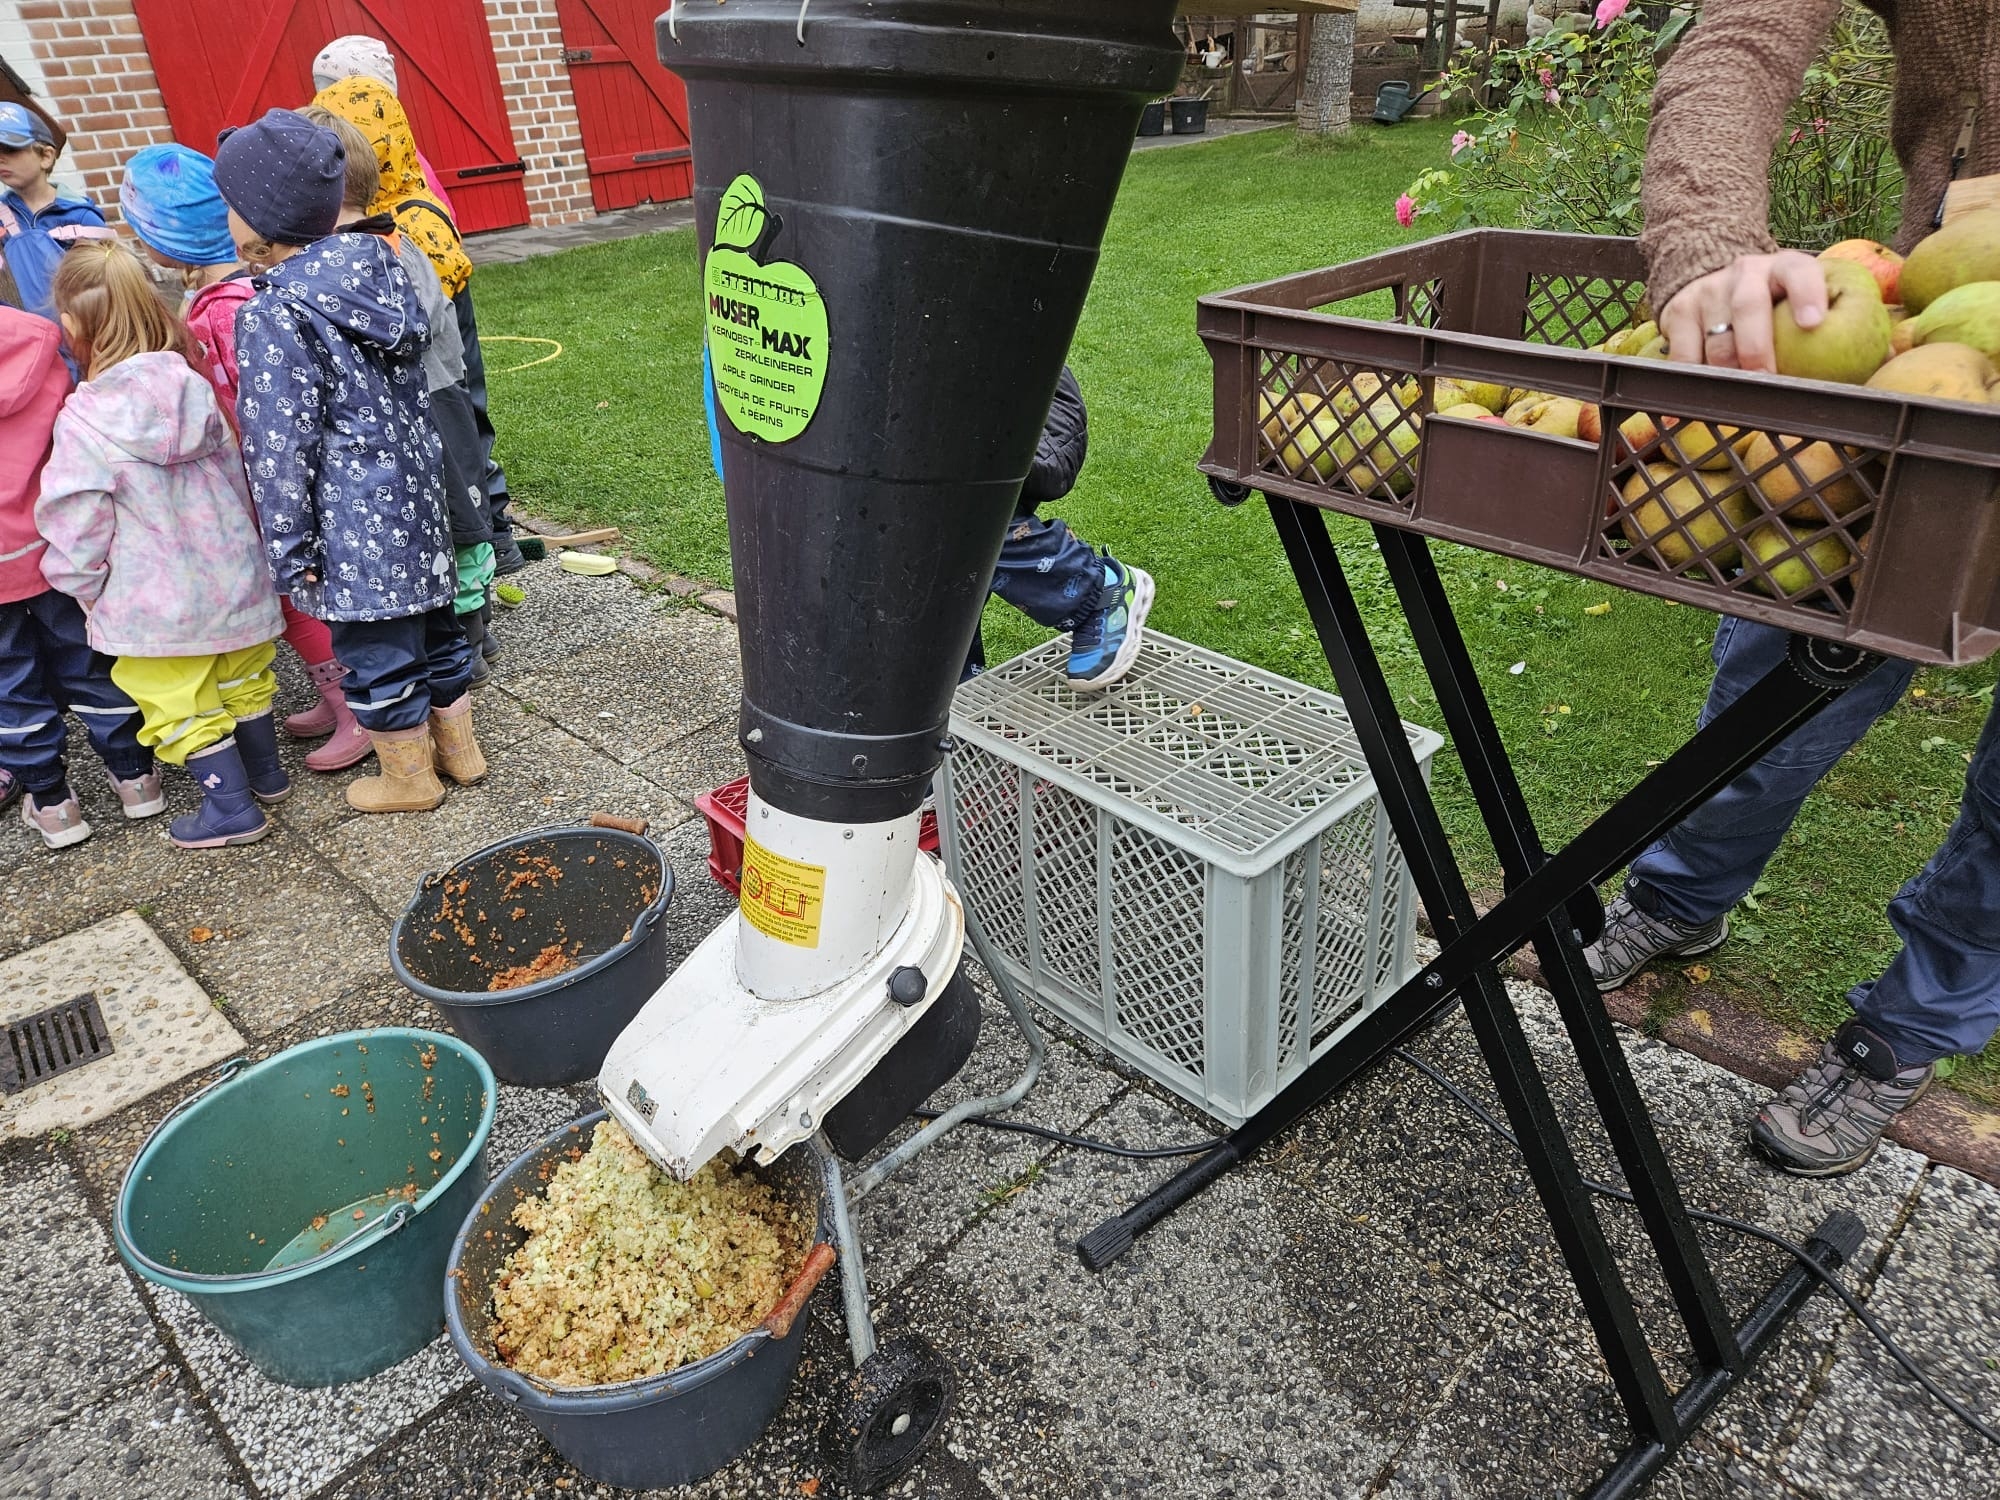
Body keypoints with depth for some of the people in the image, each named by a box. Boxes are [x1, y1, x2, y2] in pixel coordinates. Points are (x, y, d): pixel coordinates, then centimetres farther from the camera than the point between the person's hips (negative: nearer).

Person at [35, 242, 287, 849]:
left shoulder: (82, 423, -20)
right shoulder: (193, 388, -7)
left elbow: (77, 527, -14)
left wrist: (84, 588, 3)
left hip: (155, 601, -5)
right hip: (229, 577, 6)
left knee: (180, 702, 10)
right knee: (240, 677, 24)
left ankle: (232, 806, 16)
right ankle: (265, 770, 39)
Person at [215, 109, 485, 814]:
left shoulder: (272, 317, -19)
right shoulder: (380, 267, 2)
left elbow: (281, 448, -17)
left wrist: (287, 548, -10)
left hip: (353, 517, -7)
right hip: (417, 491, 8)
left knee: (377, 652, 8)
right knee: (432, 622, 20)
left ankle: (408, 777, 24)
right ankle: (458, 747, 35)